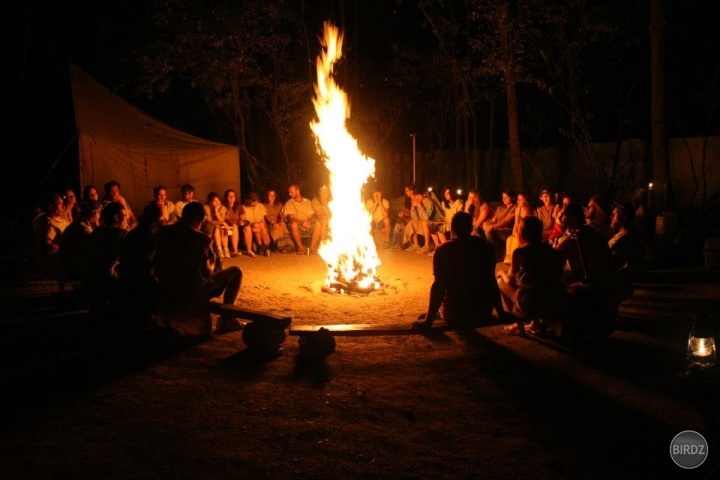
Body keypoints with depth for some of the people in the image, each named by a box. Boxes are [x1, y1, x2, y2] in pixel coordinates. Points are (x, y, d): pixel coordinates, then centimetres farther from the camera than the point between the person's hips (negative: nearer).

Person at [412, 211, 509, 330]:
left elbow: (439, 286, -17)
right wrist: (501, 312, 13)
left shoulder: (442, 250, -11)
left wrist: (429, 320, -14)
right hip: (484, 315, 0)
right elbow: (491, 282, 3)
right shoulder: (486, 246, -1)